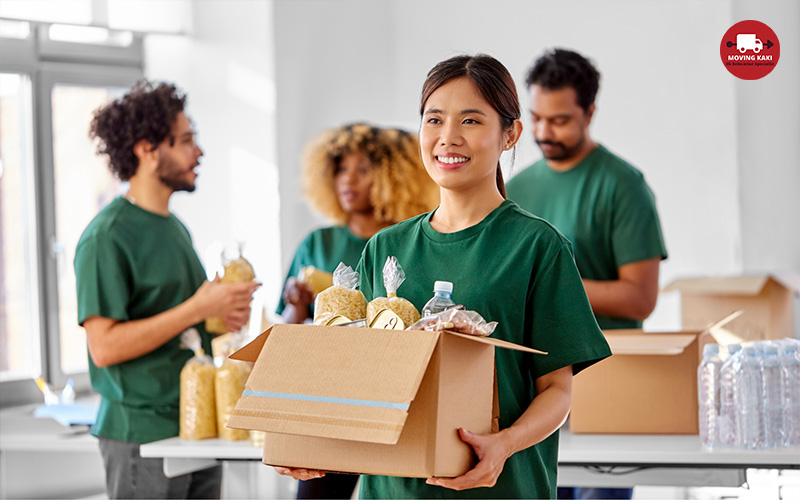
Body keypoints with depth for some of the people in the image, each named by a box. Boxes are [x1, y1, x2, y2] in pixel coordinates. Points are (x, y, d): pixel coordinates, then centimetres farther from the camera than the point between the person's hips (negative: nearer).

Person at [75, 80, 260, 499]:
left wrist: (222, 314, 4)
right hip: (142, 434, -8)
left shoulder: (175, 228, 15)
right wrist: (197, 309, -19)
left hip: (197, 429, 8)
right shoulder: (107, 237, -12)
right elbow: (105, 346, -20)